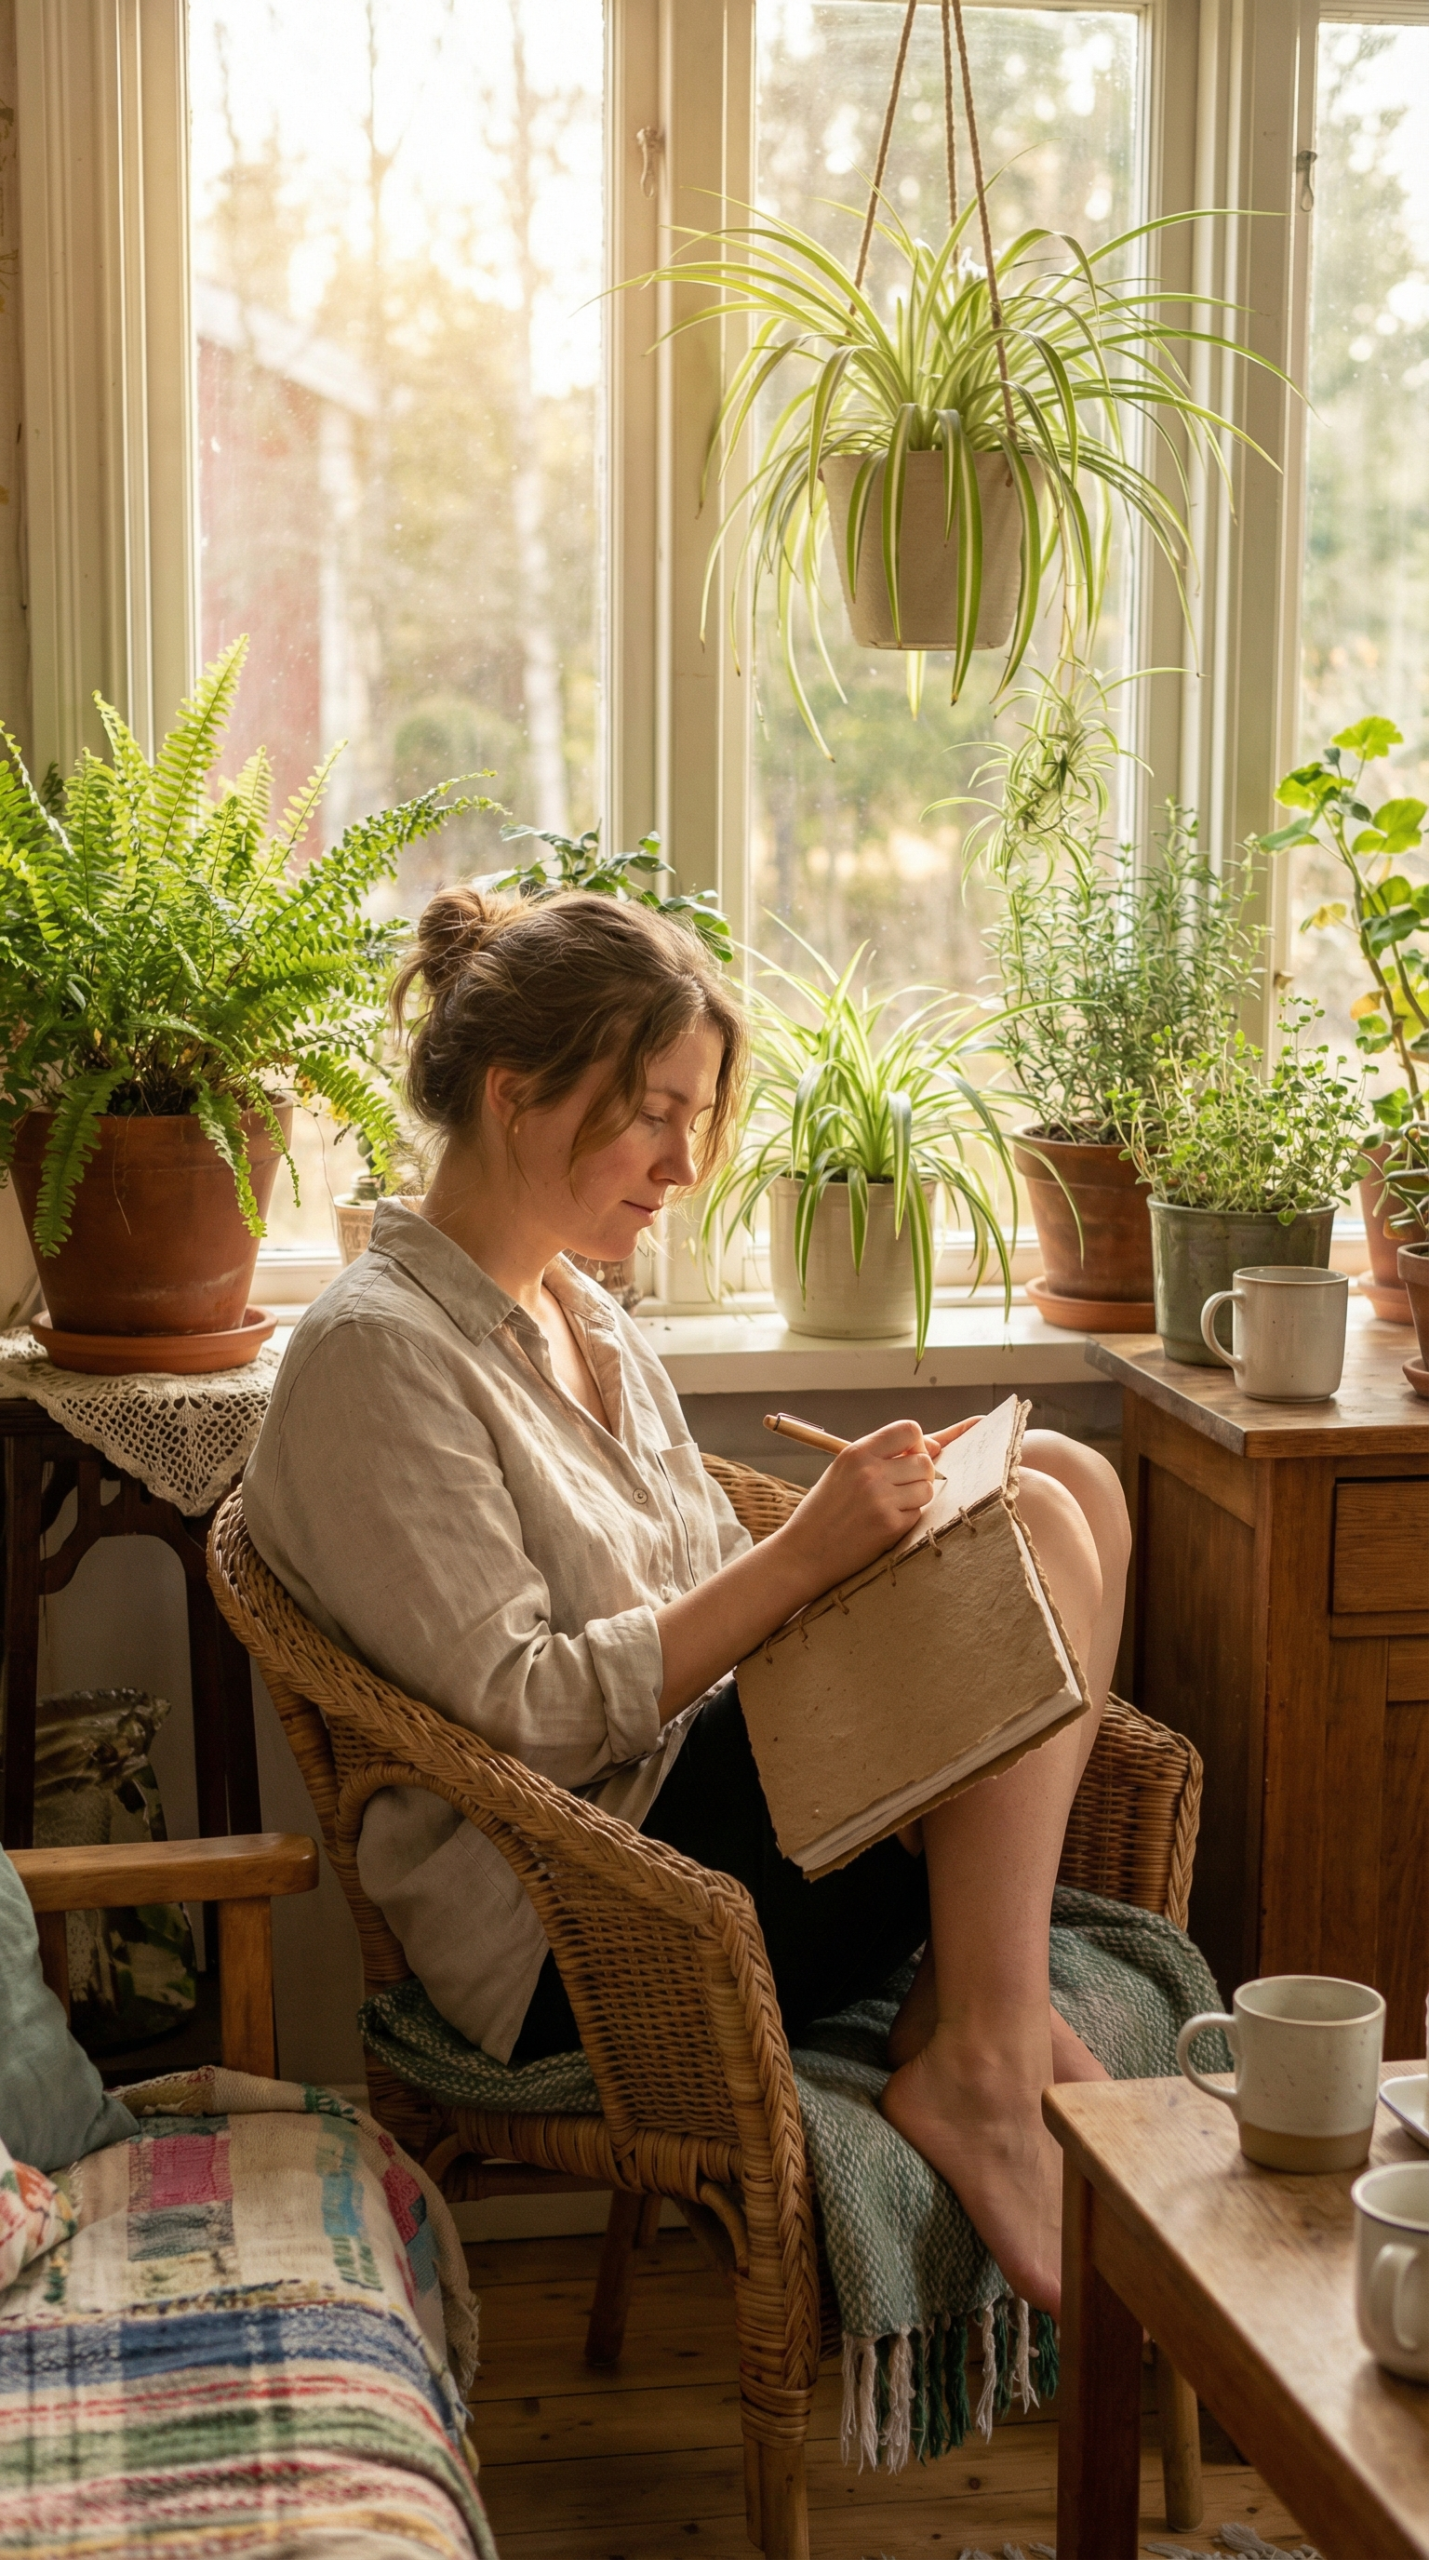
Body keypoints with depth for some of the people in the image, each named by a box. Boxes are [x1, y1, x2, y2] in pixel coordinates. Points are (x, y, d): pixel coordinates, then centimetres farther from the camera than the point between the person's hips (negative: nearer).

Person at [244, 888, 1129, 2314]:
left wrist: (861, 1524, 0)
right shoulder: (376, 1352, -13)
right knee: (1031, 1533, -18)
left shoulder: (579, 1318, 16)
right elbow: (518, 1713, -19)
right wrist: (803, 1557, -23)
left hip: (691, 1790, 9)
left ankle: (976, 1991, -6)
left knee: (1063, 1480, -1)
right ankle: (979, 2066, -15)